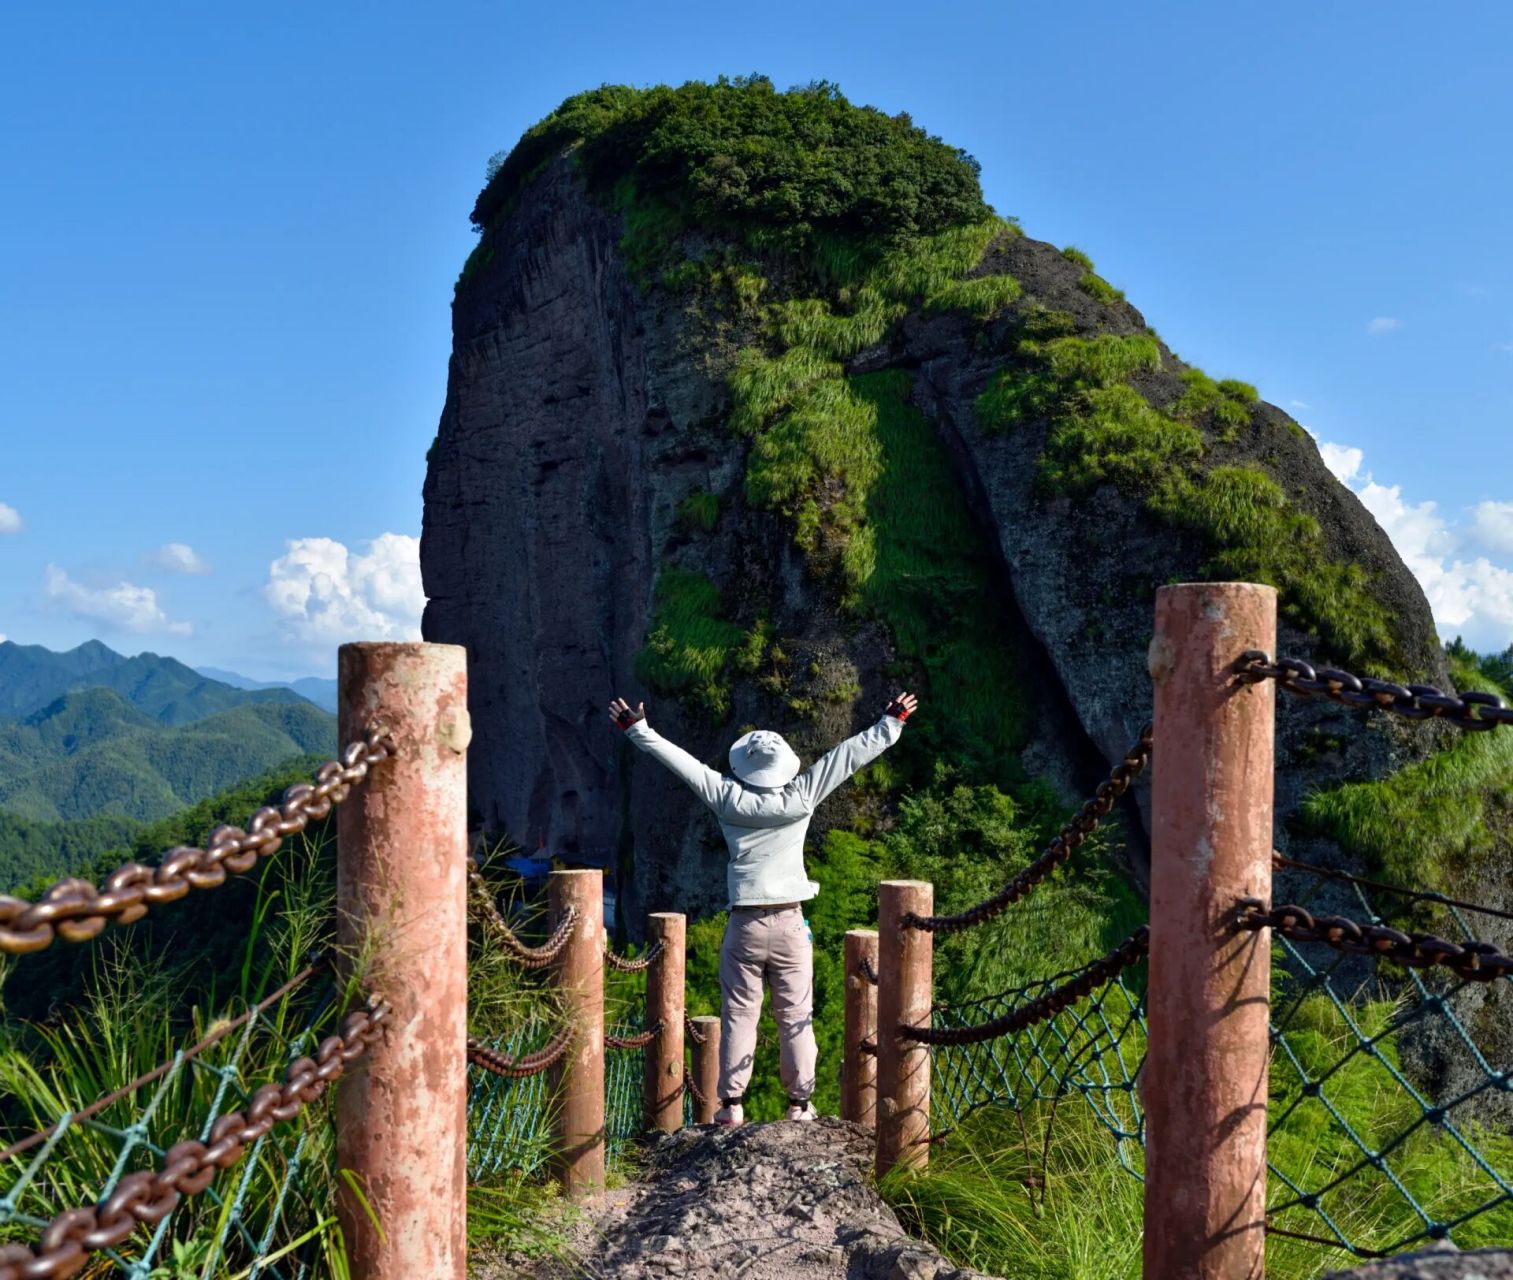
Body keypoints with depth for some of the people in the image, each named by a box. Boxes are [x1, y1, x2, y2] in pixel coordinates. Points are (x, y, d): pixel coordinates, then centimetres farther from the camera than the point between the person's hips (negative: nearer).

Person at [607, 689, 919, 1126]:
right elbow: (851, 753, 1)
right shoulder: (800, 798, -7)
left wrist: (638, 729, 8)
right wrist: (892, 722, 10)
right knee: (795, 1017, 7)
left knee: (739, 1015, 7)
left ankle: (731, 1103, 7)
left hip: (745, 925, 0)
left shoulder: (729, 799, -7)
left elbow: (680, 760, -1)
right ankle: (800, 1104, 10)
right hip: (790, 923, 0)